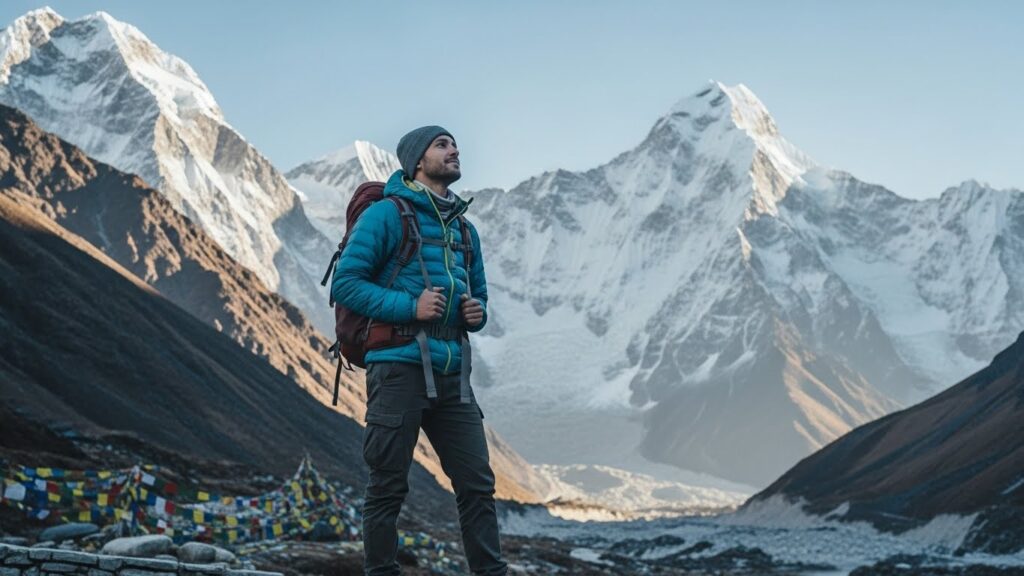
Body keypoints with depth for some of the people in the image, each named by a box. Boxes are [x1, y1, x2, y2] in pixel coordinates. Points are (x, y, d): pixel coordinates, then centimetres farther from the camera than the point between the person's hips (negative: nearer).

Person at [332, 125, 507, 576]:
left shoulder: (465, 229, 19)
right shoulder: (385, 215, -1)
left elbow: (478, 296, 27)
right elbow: (345, 283, -7)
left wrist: (476, 313, 3)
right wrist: (409, 306, -16)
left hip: (452, 373, 6)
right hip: (399, 366, -6)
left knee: (477, 482, 4)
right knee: (388, 488, 1)